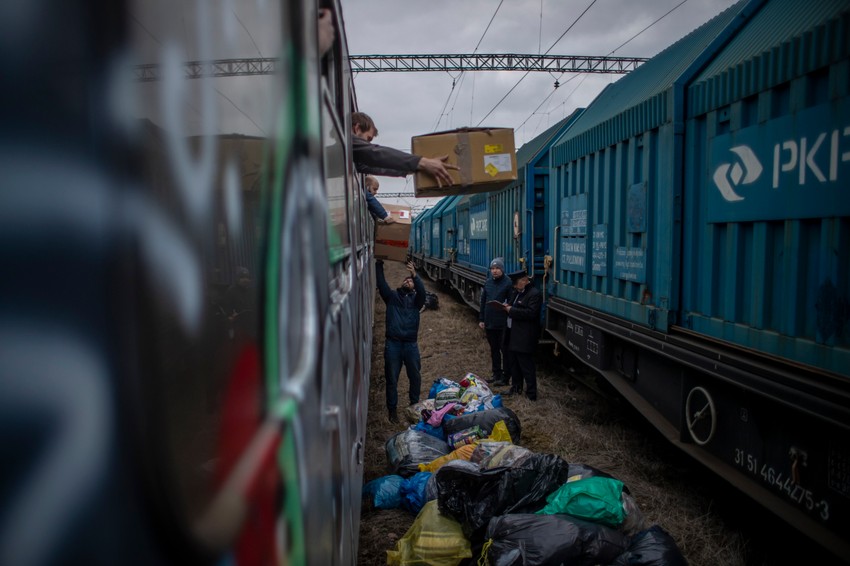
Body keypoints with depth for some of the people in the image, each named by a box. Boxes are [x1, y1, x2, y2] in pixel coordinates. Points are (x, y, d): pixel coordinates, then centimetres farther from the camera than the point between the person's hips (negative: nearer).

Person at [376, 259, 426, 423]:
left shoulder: (416, 299, 9)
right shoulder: (392, 297, 10)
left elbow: (422, 291, -13)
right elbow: (381, 283, -3)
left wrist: (415, 274, -27)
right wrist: (379, 264, -13)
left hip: (411, 344, 1)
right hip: (393, 344, -1)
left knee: (415, 377, 11)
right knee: (392, 379, 6)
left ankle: (414, 404, 33)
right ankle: (392, 409, 21)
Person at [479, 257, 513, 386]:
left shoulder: (508, 283, -10)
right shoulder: (488, 282, 9)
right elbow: (483, 301, 14)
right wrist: (481, 319, 12)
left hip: (503, 323, -6)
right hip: (489, 322, 6)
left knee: (505, 350, 3)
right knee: (494, 349, 16)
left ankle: (506, 377, 10)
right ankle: (496, 374, 28)